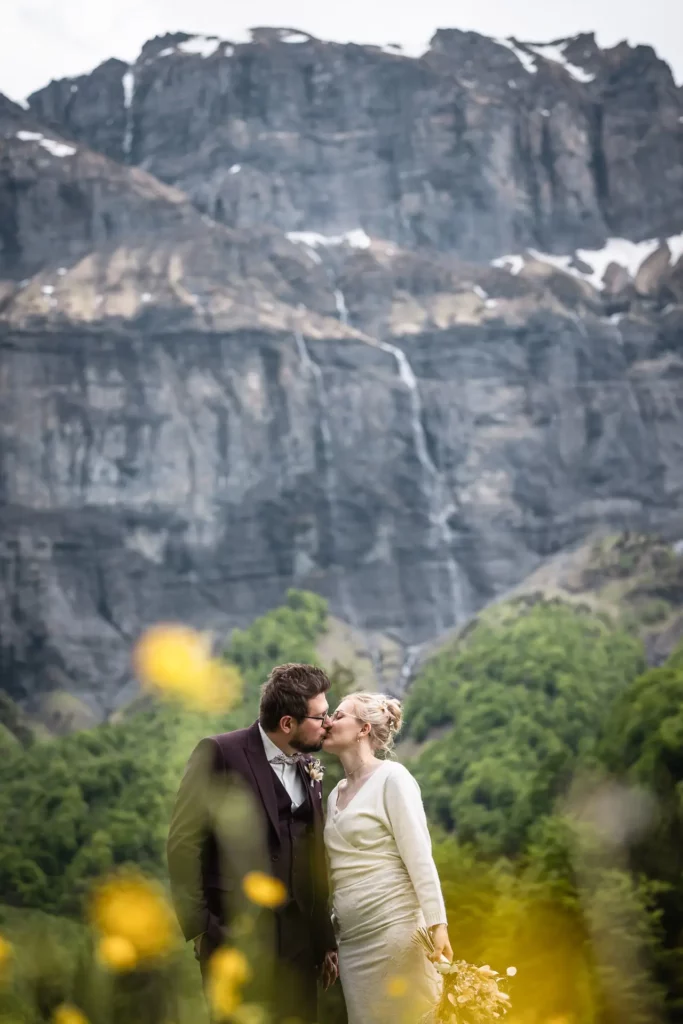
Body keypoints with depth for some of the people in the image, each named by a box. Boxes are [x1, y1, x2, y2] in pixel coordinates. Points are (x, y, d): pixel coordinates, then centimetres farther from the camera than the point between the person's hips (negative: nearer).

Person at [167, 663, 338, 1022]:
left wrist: (325, 940, 15)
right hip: (236, 937, -5)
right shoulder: (220, 754, -8)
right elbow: (183, 843, -8)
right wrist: (197, 926, -9)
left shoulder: (309, 768, 11)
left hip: (296, 939, 5)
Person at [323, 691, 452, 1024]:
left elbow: (419, 857, -12)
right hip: (351, 940, 7)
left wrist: (437, 925, -18)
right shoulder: (335, 794, 15)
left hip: (393, 931, -7)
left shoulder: (391, 778, -6)